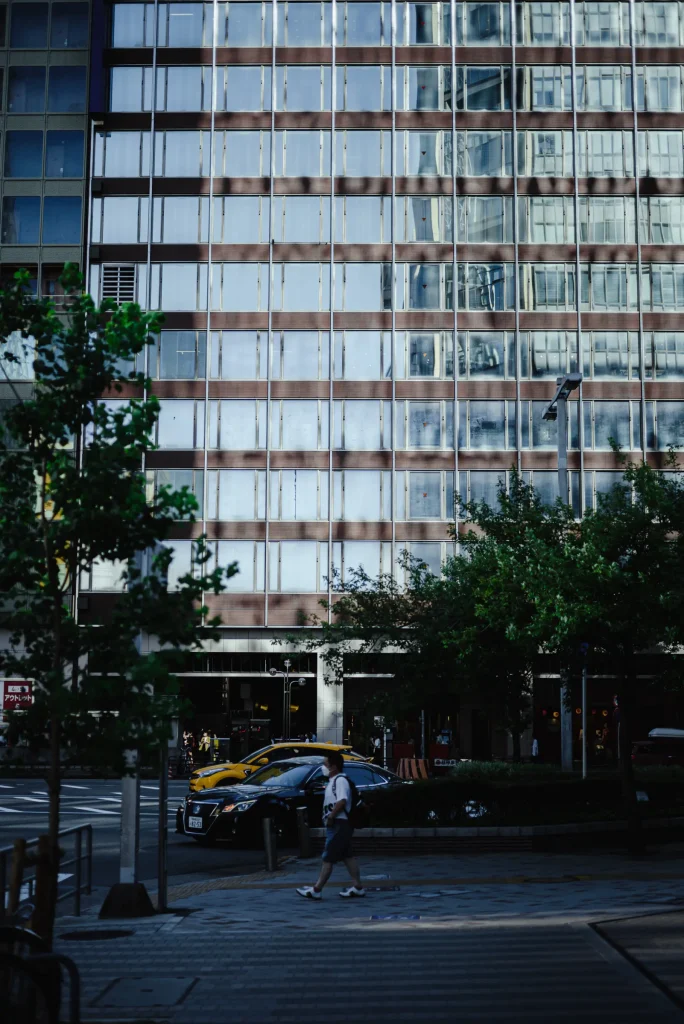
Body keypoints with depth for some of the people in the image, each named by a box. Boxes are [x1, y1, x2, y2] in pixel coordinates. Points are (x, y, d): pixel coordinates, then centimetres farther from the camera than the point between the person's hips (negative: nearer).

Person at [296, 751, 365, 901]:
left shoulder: (340, 780, -15)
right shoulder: (333, 781, 16)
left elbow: (342, 801, -27)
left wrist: (330, 817, -22)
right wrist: (329, 818, 11)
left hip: (338, 825, -10)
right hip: (336, 825, 10)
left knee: (328, 858, -7)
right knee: (347, 856, 11)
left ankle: (316, 890, -6)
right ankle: (357, 887, 15)